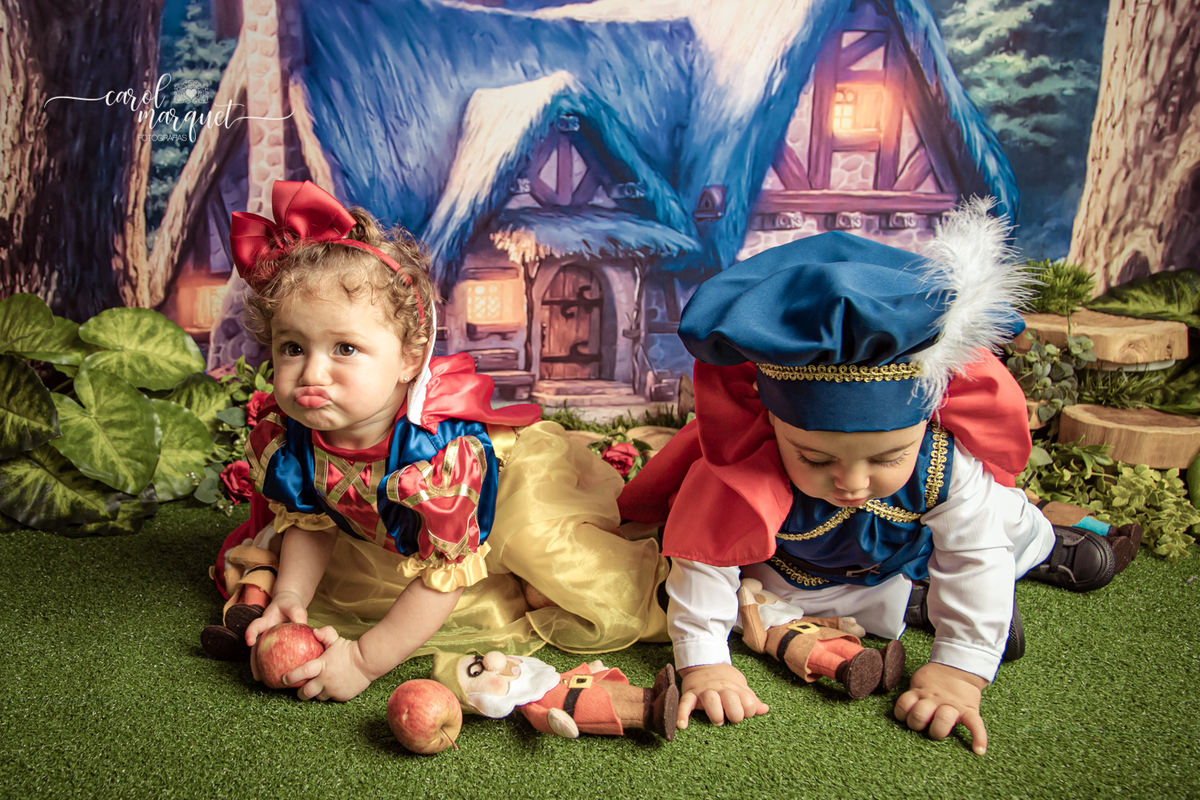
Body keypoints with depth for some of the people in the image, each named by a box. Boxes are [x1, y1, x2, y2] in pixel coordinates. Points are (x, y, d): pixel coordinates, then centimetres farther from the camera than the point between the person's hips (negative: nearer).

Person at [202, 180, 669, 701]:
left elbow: (443, 574, -34)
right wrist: (288, 599, -18)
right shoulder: (284, 440, -24)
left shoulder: (443, 453, -43)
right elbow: (310, 526, -4)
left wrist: (364, 659, -32)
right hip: (387, 536, 6)